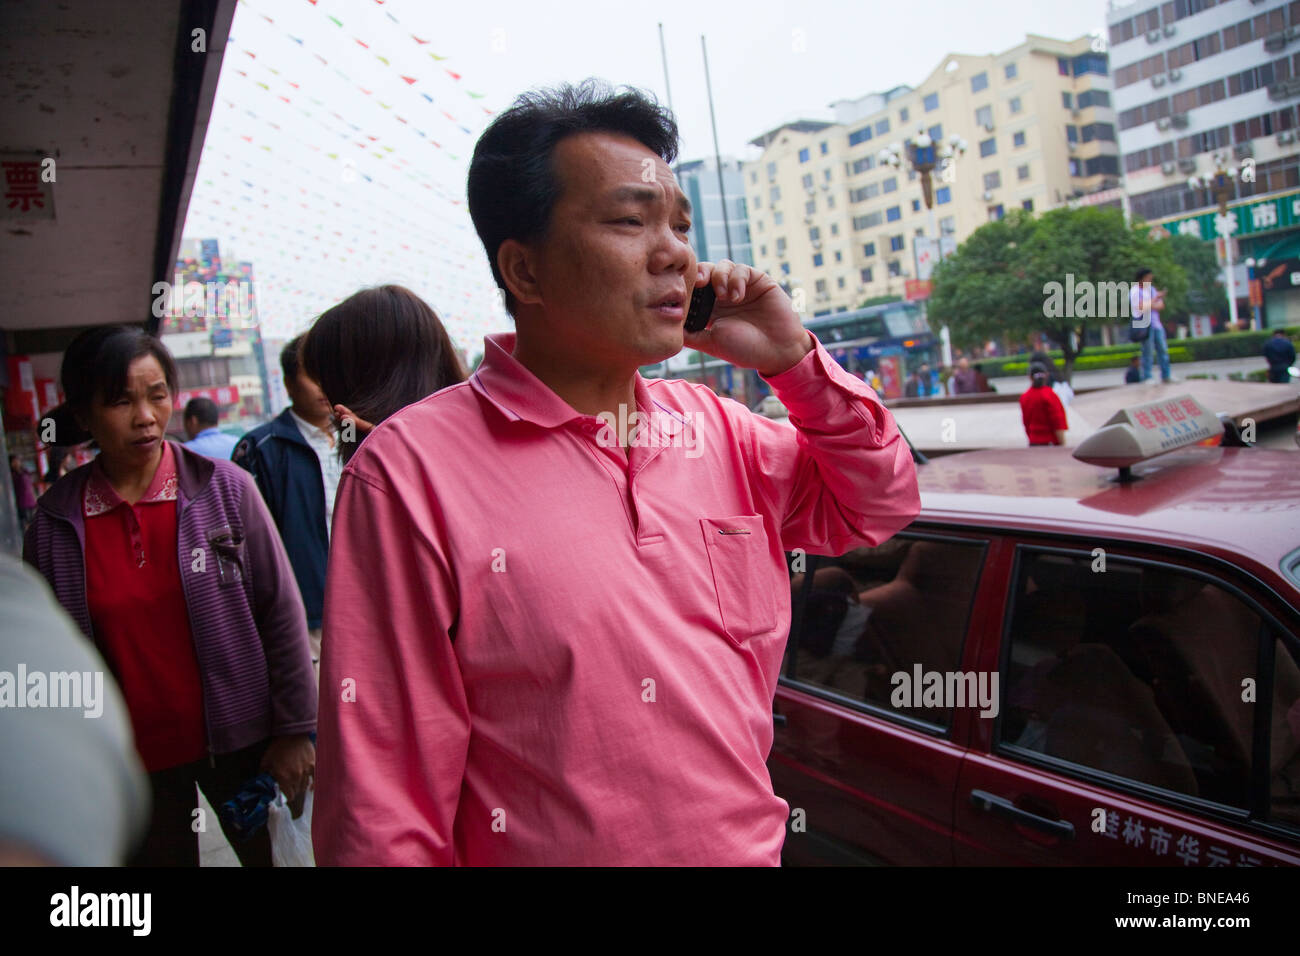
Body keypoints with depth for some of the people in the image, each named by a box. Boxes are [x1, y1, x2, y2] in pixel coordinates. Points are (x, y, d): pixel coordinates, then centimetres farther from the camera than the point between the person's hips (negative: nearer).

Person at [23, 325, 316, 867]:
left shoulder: (224, 488, -8)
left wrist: (295, 730, -6)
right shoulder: (55, 521, -2)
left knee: (270, 853, 9)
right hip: (130, 758, 2)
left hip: (237, 740, -1)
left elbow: (281, 614, -6)